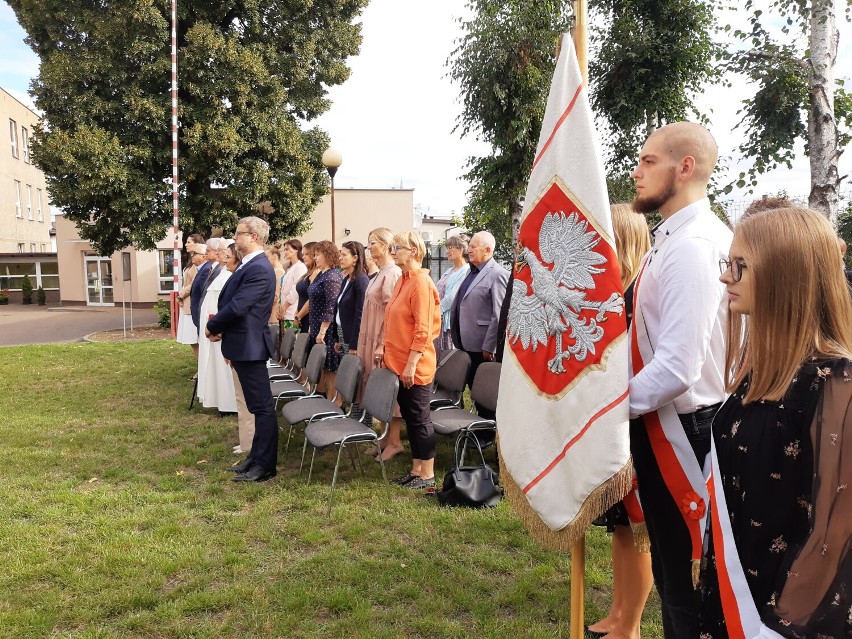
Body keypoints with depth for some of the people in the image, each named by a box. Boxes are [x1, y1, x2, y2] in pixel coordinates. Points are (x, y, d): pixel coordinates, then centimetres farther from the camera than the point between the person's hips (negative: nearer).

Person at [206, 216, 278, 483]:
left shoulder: (258, 268, -19)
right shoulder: (248, 265, 13)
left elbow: (236, 307, -24)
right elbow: (230, 302, 15)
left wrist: (212, 326, -8)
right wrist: (219, 326, -2)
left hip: (250, 346, -10)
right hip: (242, 345, 10)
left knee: (262, 406, -1)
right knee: (257, 405, 17)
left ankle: (265, 466, 7)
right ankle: (257, 456, 29)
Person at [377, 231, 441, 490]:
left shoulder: (421, 282, -15)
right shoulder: (403, 280, 12)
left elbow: (423, 329, -20)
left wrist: (411, 364, -21)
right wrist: (385, 347, 11)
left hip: (415, 367, -9)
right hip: (398, 362, 9)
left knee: (419, 418, 2)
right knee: (409, 416, 15)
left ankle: (427, 474, 15)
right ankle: (416, 469, 26)